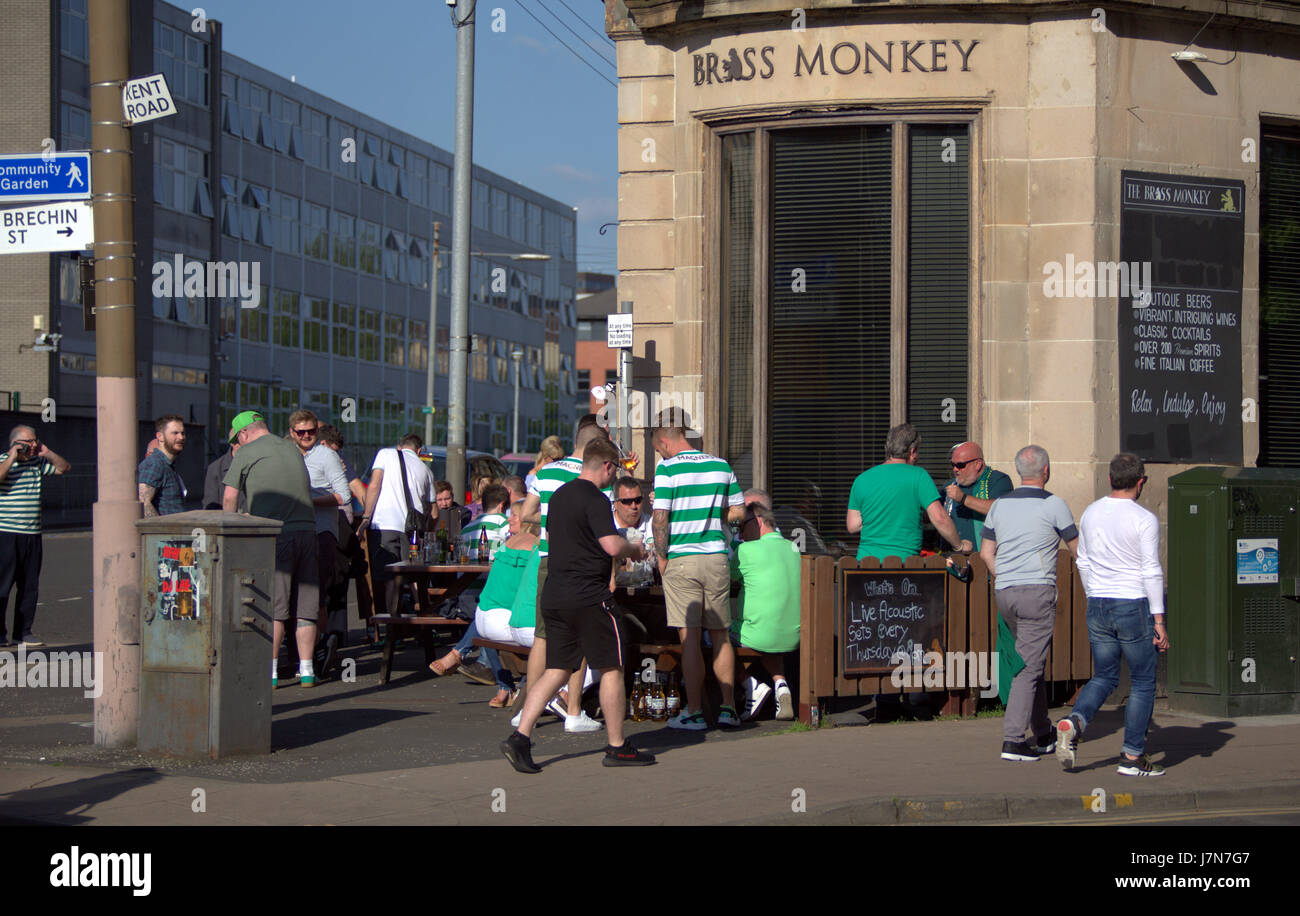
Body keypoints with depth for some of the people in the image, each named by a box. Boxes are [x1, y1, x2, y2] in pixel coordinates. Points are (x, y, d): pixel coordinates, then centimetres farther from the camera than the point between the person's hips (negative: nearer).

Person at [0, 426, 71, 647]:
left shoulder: (37, 463, 13)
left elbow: (65, 468, 20)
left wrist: (47, 453, 6)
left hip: (32, 535, 6)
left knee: (30, 586, 8)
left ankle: (23, 633, 15)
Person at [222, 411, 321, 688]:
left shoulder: (247, 453, 2)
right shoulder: (292, 450, 19)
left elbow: (229, 498, 1)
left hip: (274, 534, -5)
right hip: (306, 528, 5)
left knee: (273, 607, -3)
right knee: (305, 606, 7)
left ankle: (271, 672, -5)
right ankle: (306, 670, 9)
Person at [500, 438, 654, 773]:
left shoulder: (560, 495, 15)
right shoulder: (595, 499, -13)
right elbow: (612, 546, -22)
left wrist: (624, 547, 29)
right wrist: (635, 549, 0)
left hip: (554, 594, 8)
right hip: (588, 596, -8)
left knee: (555, 670, 8)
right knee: (612, 669, 4)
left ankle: (520, 736, -6)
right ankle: (617, 747, 9)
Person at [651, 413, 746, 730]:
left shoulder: (668, 468, -8)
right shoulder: (721, 466, 7)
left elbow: (660, 518, -13)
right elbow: (739, 511, 12)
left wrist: (662, 557, -1)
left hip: (681, 559, -4)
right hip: (717, 558, 4)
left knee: (689, 637, -1)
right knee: (720, 635, 12)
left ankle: (694, 712, 1)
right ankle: (728, 707, 12)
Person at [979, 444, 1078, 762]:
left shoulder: (1000, 505, 10)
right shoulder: (1053, 505, -5)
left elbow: (986, 552, 13)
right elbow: (1077, 547, 6)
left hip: (1004, 593, 6)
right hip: (1037, 592, -6)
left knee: (1030, 661, 17)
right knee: (1029, 666, -6)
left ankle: (1044, 735, 24)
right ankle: (1013, 740, -12)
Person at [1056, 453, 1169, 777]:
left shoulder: (1090, 514, 6)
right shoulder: (1144, 519, -12)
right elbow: (1152, 572, -13)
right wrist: (1159, 621, -10)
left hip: (1098, 605, 5)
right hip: (1135, 607, -5)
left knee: (1104, 677, 15)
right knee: (1143, 683, 6)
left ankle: (1074, 721, -11)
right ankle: (1132, 756, 5)